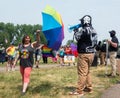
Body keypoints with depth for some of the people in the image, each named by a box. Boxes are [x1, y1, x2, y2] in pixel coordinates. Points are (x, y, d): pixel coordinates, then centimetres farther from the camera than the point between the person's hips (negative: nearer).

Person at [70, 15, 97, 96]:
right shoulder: (93, 30, 10)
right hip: (91, 53, 9)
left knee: (82, 73, -6)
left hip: (84, 54, -9)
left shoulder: (84, 29, -17)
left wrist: (76, 32, 7)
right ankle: (89, 88, 24)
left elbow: (77, 37, -14)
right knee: (87, 71, 19)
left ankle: (79, 91, -3)